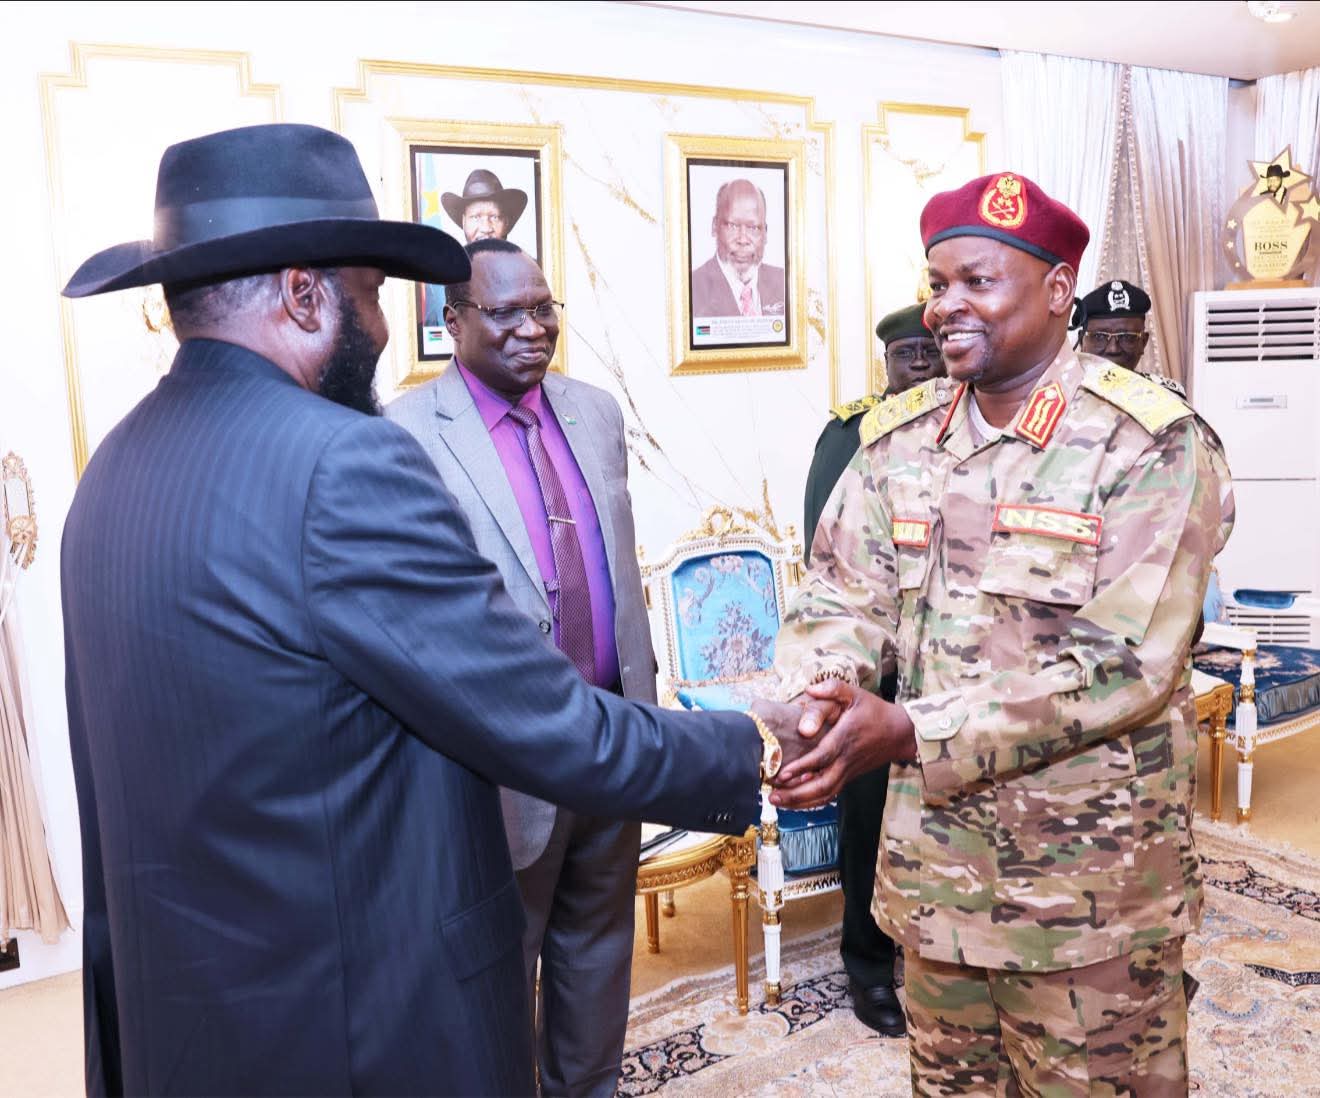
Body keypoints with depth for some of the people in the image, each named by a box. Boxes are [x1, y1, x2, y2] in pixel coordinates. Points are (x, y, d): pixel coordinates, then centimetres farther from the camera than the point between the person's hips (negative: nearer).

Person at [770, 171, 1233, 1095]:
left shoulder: (1147, 444, -13)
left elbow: (1121, 664, -20)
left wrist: (911, 732, -28)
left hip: (1090, 888, -4)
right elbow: (840, 600, 0)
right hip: (934, 871, 5)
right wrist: (814, 706, -22)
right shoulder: (899, 438, 3)